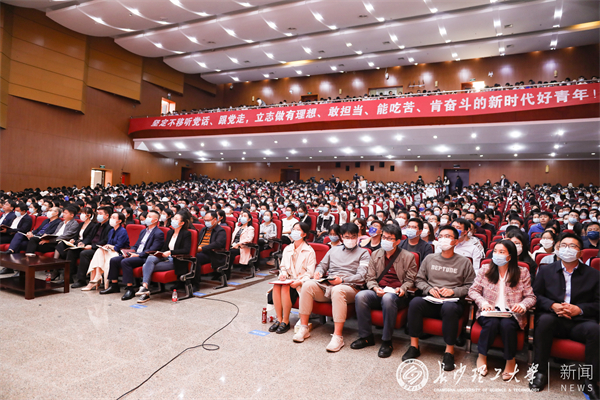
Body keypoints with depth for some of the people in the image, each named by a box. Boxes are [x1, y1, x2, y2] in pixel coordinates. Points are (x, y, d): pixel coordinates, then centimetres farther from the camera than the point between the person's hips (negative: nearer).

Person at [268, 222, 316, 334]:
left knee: (286, 288, -32)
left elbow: (310, 273, -8)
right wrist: (283, 274, -5)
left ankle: (286, 321, -19)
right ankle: (279, 319, -18)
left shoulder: (309, 251, -3)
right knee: (276, 286, -27)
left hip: (301, 283, -5)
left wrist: (299, 282, -24)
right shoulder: (287, 249, 16)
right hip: (288, 280, 5)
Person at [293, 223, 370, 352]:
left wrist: (342, 280, -17)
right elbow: (322, 265, 25)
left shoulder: (363, 253, 12)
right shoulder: (333, 250, 26)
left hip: (349, 287, -4)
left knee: (337, 290, -40)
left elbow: (361, 276, -2)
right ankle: (304, 328, -18)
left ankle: (337, 336, -36)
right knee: (308, 285, -25)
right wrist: (318, 272, 0)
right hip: (326, 286, 4)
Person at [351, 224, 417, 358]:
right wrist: (375, 288, -10)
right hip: (378, 292, 3)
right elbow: (370, 278, 11)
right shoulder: (375, 254, 15)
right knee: (360, 296, -28)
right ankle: (366, 337, -13)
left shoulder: (408, 257, 6)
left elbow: (410, 280, 6)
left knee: (387, 298, -39)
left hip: (397, 295, -3)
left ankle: (387, 342, -23)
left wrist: (402, 289, -15)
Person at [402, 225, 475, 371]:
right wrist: (429, 289, -4)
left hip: (453, 302, -2)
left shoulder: (464, 262, 9)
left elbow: (470, 286, 5)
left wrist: (453, 291, -10)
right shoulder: (429, 259, 15)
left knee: (449, 308, -38)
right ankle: (414, 346, -21)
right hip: (430, 301, 2)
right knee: (415, 302, -30)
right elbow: (419, 280, 15)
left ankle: (449, 351, -23)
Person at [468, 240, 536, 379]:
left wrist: (523, 305, -16)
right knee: (492, 322, -33)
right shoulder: (485, 269, 9)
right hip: (489, 311, 1)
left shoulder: (522, 273, 7)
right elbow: (473, 290, 8)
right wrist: (483, 302, -12)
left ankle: (511, 361, -9)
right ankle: (482, 356, -10)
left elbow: (531, 297, 6)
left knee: (507, 324, -34)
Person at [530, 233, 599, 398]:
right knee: (545, 319, -35)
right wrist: (552, 305, -12)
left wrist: (580, 309, -13)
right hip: (553, 319, 0)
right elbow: (535, 295, 6)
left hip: (579, 322, 0)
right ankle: (540, 372, -22)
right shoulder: (546, 270, 14)